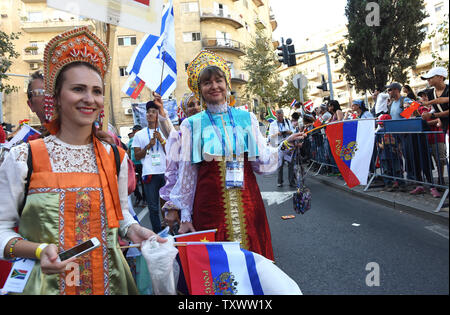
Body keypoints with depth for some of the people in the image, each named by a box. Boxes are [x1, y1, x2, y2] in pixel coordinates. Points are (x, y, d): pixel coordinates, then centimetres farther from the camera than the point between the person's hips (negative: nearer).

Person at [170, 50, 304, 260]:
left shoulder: (246, 118, 8)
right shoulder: (192, 125, 3)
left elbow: (261, 162, 7)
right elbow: (186, 174, 4)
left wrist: (285, 145, -8)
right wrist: (185, 217, 4)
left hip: (246, 202, 2)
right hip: (210, 203, -1)